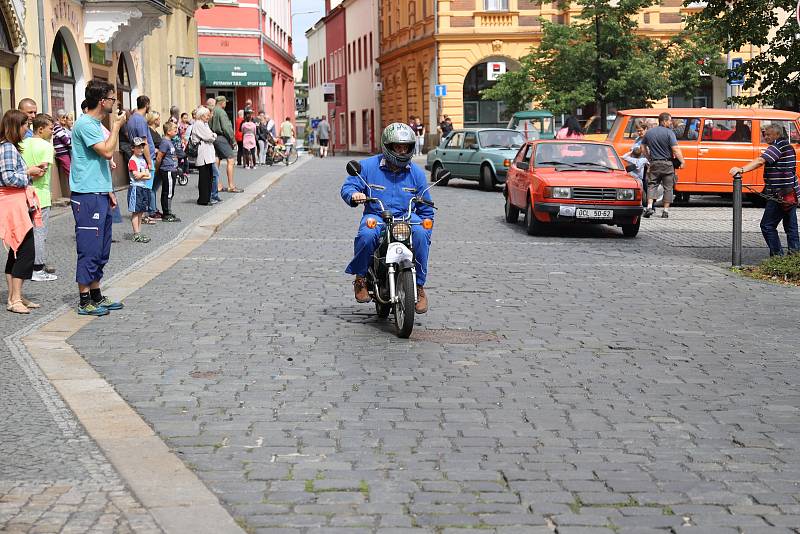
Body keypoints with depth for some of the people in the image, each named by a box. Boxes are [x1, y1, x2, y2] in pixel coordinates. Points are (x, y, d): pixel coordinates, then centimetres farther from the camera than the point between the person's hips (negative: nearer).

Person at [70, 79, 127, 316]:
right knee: (90, 249, -6)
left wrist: (108, 190, 20)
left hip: (99, 194, 10)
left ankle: (96, 296, 22)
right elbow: (107, 152, -22)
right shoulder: (85, 124, -14)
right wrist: (116, 126, -11)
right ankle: (85, 302, 0)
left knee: (101, 250, 14)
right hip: (87, 196, -10)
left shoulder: (95, 124, 16)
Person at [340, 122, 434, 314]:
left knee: (420, 234, -32)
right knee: (367, 235, -36)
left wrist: (426, 236, 4)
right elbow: (347, 186, 0)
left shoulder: (416, 172, 9)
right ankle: (360, 278, -9)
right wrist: (353, 194, -26)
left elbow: (426, 209, 13)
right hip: (375, 215, -1)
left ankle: (419, 286, -17)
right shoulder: (368, 166, 3)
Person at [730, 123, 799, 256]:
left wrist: (742, 169, -35)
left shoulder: (778, 146, -13)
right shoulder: (787, 146, 18)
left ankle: (778, 256, -5)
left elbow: (760, 161, -27)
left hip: (780, 194, -10)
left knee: (767, 225, -5)